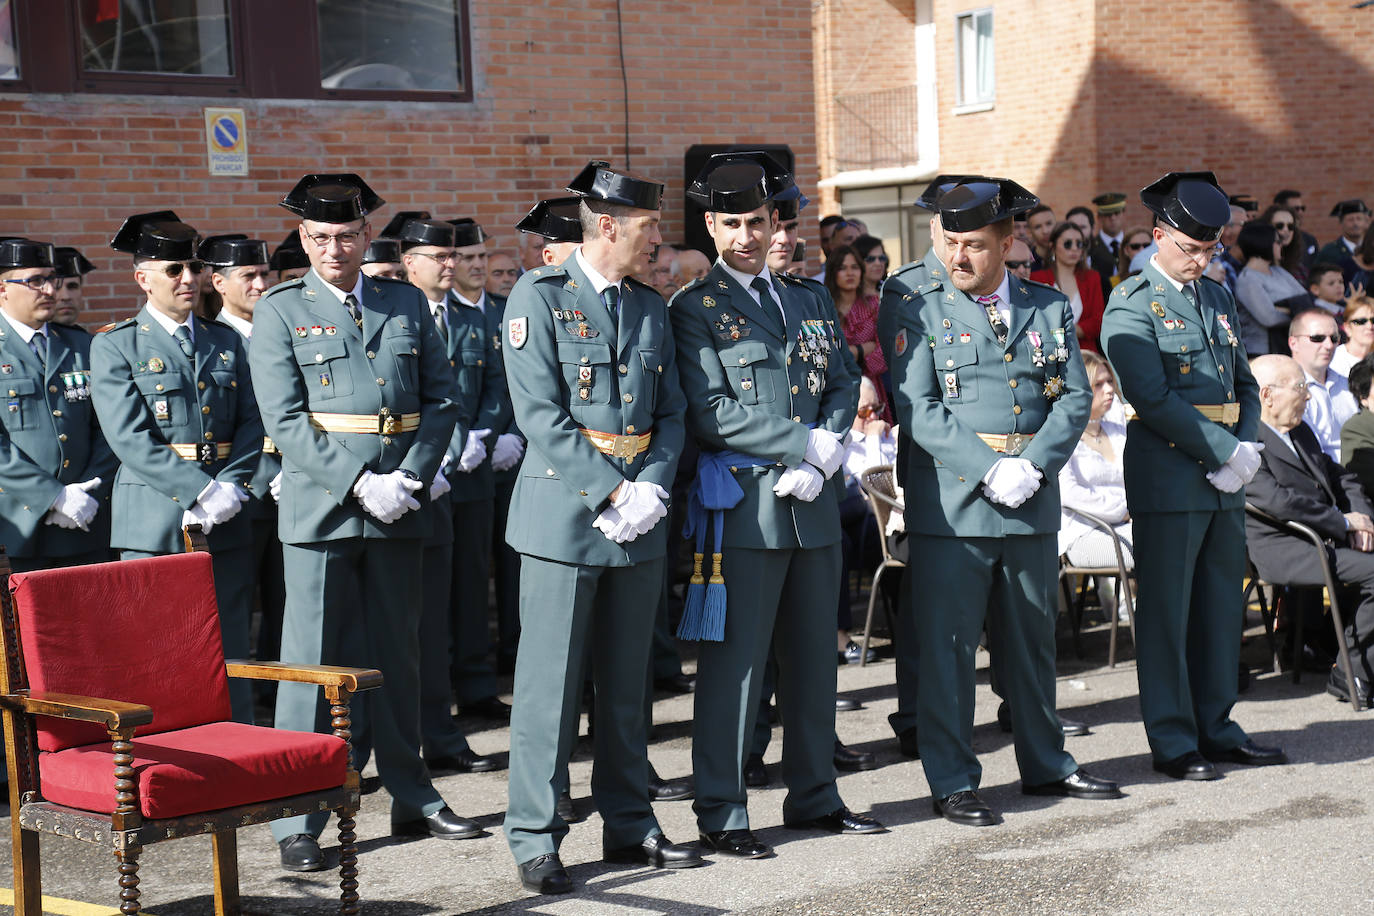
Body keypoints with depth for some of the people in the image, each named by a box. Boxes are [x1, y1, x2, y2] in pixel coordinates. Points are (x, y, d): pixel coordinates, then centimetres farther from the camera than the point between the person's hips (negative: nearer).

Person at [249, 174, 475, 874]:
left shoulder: (407, 305, 11)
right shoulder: (279, 311, 1)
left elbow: (440, 400, 8)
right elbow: (285, 421, -7)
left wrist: (410, 479, -8)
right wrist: (360, 484, -16)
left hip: (398, 508, 4)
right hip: (319, 506, -4)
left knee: (398, 654, 13)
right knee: (312, 659, -3)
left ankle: (411, 799, 23)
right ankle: (297, 822, 3)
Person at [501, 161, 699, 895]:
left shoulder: (651, 307, 13)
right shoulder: (539, 297, -6)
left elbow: (671, 413, 12)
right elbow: (540, 414, -13)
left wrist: (652, 488, -6)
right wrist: (613, 493, -16)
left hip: (637, 517, 6)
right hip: (565, 511, -6)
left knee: (626, 681, 12)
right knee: (550, 681, -2)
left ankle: (628, 825, 21)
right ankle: (535, 839, 5)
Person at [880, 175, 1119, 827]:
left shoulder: (1049, 308, 9)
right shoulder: (913, 307, -3)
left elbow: (1075, 398, 5)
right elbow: (917, 407, -10)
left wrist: (1033, 465, -12)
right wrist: (989, 471, -18)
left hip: (1032, 502, 4)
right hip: (949, 502, -4)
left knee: (1032, 639, 15)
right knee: (947, 646, -2)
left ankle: (1046, 766, 29)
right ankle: (952, 783, 7)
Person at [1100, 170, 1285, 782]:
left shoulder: (1218, 299, 15)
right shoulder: (1132, 306, -8)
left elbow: (1244, 383, 18)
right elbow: (1154, 398, -17)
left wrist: (1248, 447, -1)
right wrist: (1228, 450, -16)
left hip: (1224, 478, 7)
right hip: (1168, 477, -7)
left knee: (1222, 605, 11)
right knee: (1166, 611, 0)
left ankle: (1215, 727, 21)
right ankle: (1172, 741, 7)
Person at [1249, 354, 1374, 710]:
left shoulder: (1301, 432, 23)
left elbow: (1341, 478, 26)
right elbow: (1275, 499, -20)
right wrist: (1344, 522, -14)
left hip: (1328, 537, 9)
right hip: (1283, 549, -9)